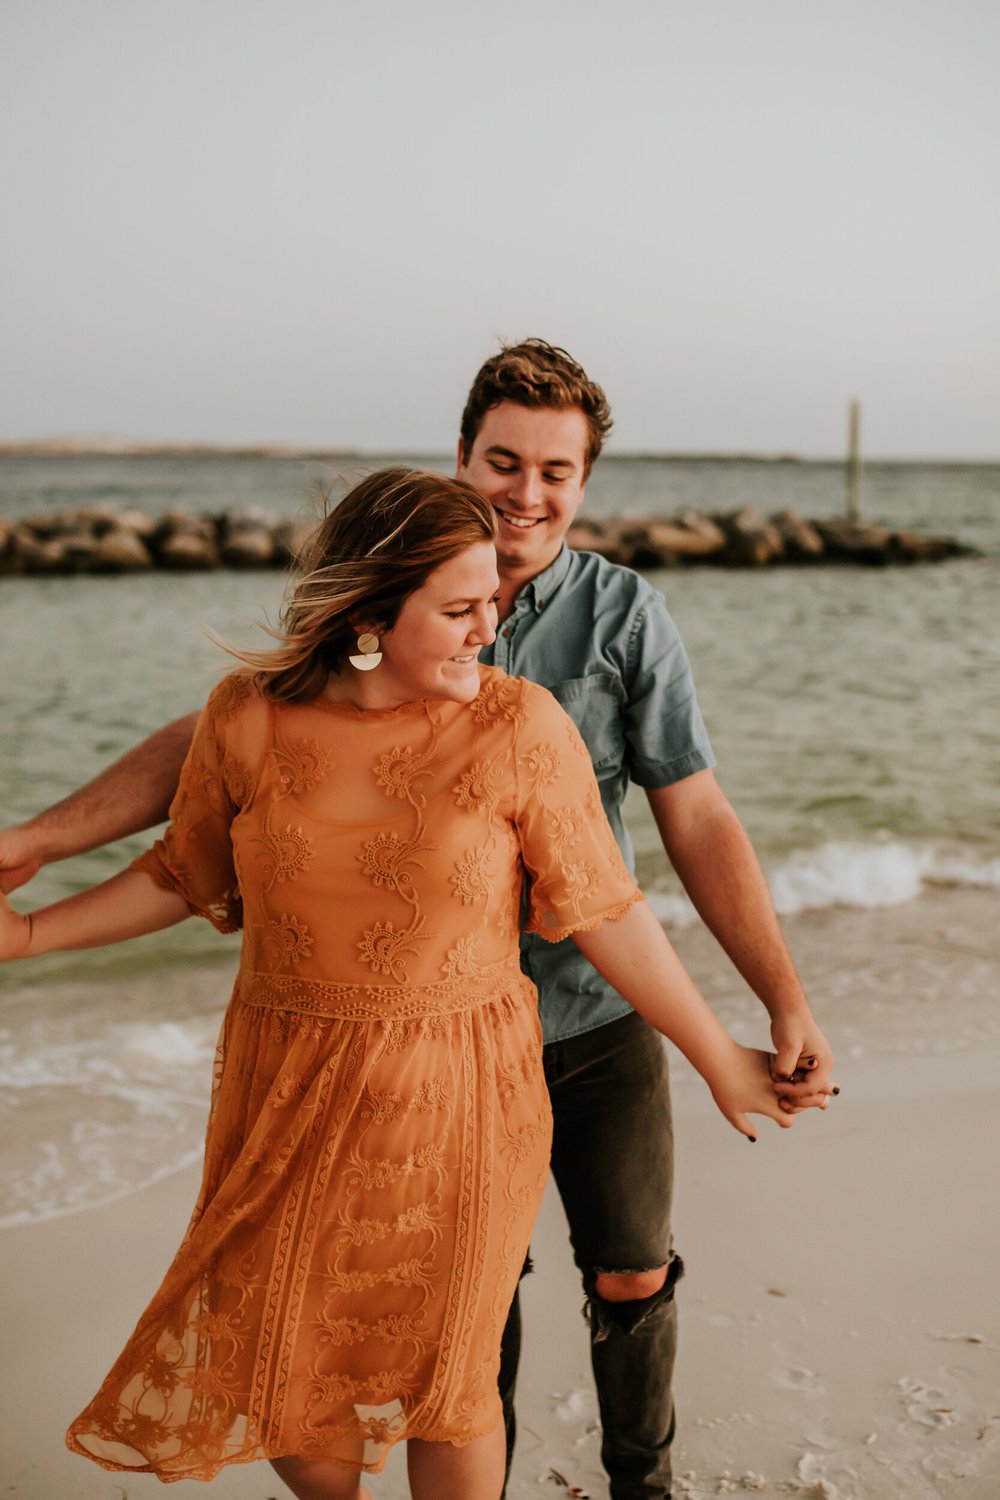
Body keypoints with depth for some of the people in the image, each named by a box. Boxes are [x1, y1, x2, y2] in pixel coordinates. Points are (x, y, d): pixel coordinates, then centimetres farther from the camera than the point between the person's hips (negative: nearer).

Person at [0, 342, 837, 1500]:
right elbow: (216, 739, -2)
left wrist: (787, 1004, -15)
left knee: (631, 1278, 13)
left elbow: (698, 822, -9)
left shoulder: (625, 616, -8)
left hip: (596, 1022, 0)